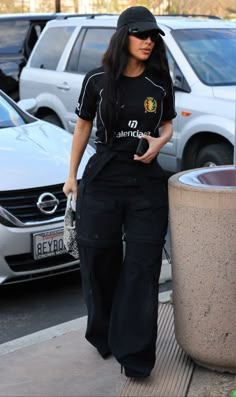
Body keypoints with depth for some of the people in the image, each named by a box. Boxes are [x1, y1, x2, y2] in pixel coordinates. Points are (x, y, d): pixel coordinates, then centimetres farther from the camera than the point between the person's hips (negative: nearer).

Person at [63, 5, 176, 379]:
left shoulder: (160, 83, 3)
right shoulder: (97, 81, -1)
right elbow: (83, 127, 9)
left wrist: (158, 142, -7)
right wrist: (72, 175, 10)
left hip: (147, 181, 1)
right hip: (102, 178, 0)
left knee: (142, 266, -3)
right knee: (100, 262, 7)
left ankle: (134, 355, 2)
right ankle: (104, 336, 29)